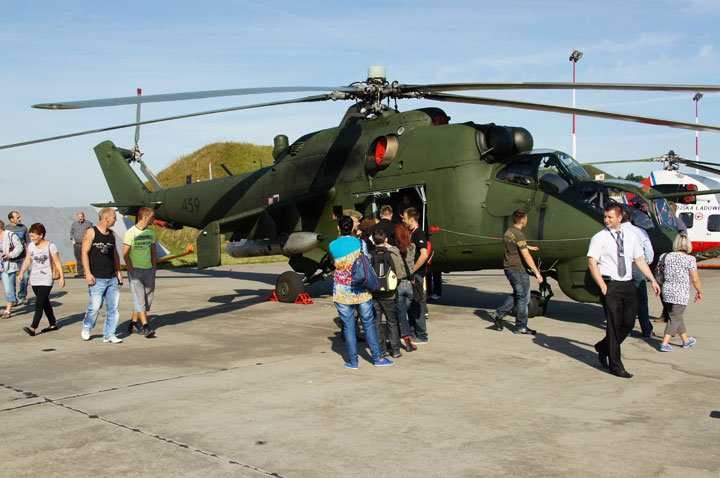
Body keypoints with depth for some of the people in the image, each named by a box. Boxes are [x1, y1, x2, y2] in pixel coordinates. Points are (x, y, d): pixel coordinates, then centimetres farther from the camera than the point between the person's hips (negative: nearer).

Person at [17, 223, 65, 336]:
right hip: (34, 280, 6)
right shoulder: (31, 245, 9)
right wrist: (21, 273, -4)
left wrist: (62, 277, -6)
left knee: (39, 304, -13)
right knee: (45, 303, 14)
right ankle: (53, 324, 25)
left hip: (46, 280, -6)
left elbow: (57, 263, -4)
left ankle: (33, 328, -18)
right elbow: (27, 260, 8)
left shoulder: (50, 246, -6)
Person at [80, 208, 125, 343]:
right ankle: (86, 329, 20)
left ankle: (109, 334, 8)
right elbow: (84, 253, -7)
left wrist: (118, 272, 16)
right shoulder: (91, 232, -4)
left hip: (112, 279, 6)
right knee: (95, 306, -6)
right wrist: (88, 273, -14)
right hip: (97, 279, -6)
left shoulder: (112, 234, 14)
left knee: (114, 307, 0)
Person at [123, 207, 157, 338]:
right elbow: (125, 253, -7)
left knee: (148, 298, 5)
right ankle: (145, 326, -14)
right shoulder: (131, 232, -7)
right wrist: (132, 271, -11)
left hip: (148, 270, 6)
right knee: (139, 298, -11)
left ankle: (134, 323, 17)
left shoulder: (151, 232, 11)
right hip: (135, 269, -6)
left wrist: (154, 269, 11)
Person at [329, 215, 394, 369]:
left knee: (348, 326, 7)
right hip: (361, 291, 0)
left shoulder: (332, 246, -4)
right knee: (368, 324, 11)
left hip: (342, 292, 0)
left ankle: (353, 361, 11)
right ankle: (378, 358, 15)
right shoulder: (360, 243, -5)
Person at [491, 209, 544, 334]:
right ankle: (520, 327, 10)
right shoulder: (519, 235, -20)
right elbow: (526, 256, -23)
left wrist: (528, 247, 43)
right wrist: (537, 273, -20)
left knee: (517, 294, 20)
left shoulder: (508, 232, 8)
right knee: (523, 297, 2)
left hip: (508, 268, 9)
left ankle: (499, 313, 13)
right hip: (517, 270, -9)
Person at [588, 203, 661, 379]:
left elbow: (640, 260, 15)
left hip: (628, 285, 5)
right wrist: (603, 287, -16)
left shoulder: (631, 237, 11)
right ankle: (615, 366, 7)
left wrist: (653, 280, 8)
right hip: (610, 285, -5)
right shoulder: (599, 238, -3)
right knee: (614, 325, -2)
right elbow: (592, 263, -9)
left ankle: (603, 347, 30)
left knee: (628, 323, 6)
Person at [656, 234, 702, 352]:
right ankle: (664, 344, -6)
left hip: (667, 292, 5)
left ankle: (686, 341, 34)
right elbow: (695, 279, -8)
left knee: (677, 316, 18)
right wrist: (699, 292, 5)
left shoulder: (666, 256, 3)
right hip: (681, 293, -5)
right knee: (675, 318, 1)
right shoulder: (690, 259, -9)